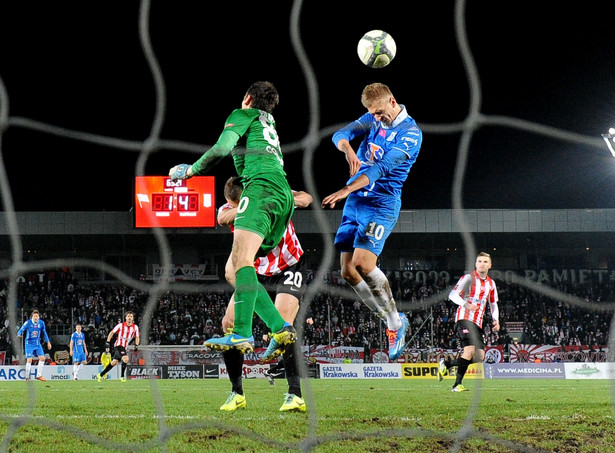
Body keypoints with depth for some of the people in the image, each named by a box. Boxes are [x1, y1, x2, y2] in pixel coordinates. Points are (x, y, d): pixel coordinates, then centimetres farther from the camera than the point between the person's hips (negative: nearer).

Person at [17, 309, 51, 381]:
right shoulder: (28, 323, -15)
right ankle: (27, 377, -2)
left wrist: (48, 342, 15)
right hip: (29, 344, -5)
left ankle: (39, 376, 10)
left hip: (37, 344, 5)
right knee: (29, 360, -12)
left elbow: (44, 333, 12)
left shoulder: (41, 323, -2)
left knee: (42, 358, -2)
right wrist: (19, 334, -38)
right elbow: (21, 330, -14)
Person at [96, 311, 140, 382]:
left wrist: (136, 345, -4)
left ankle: (100, 375, 22)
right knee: (125, 358, -26)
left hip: (124, 347, 6)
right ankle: (122, 376, -16)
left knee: (114, 362, 10)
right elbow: (112, 333, -1)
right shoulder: (121, 325, -8)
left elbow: (137, 337, 13)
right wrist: (108, 342, -10)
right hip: (118, 345, -6)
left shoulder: (135, 327, 2)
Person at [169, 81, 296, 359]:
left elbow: (221, 148, -4)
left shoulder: (244, 114, 12)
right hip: (284, 194, 8)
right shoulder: (269, 123, 35)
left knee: (241, 258, -23)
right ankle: (280, 328, -5)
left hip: (263, 186, -8)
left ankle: (242, 335, -40)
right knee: (238, 265, 8)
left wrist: (190, 170, 7)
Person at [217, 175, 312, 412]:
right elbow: (223, 217, -39)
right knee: (229, 324, -9)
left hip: (288, 269, -4)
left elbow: (305, 198, -36)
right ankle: (236, 393, 5)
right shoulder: (229, 210, -14)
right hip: (255, 274, 4)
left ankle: (295, 395, -23)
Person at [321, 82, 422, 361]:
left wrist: (346, 190, -34)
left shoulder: (410, 133, -12)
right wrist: (348, 149, -29)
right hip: (355, 202, 7)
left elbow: (382, 168, -23)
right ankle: (392, 321, 14)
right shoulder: (373, 119, 9)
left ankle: (395, 322, -8)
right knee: (348, 272, 1)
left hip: (382, 205, -7)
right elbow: (341, 134, -4)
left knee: (362, 263, -23)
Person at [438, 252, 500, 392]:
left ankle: (446, 363, 13)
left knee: (479, 357, -3)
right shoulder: (468, 278, -1)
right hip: (465, 319, -7)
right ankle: (457, 384, -13)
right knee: (470, 349, -25)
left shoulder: (491, 284, 19)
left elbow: (493, 304, 30)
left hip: (478, 323, 7)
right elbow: (453, 294, -11)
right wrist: (465, 304, -30)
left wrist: (496, 320, 11)